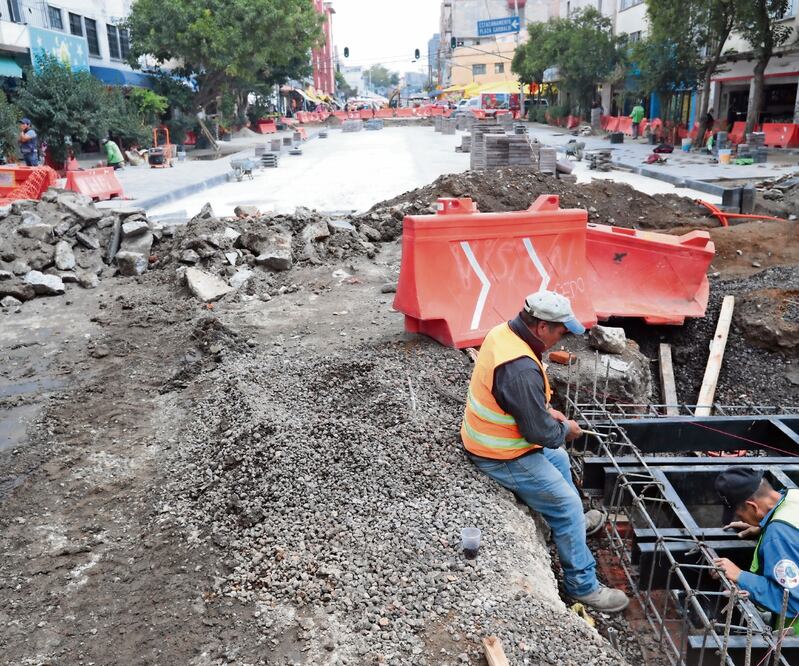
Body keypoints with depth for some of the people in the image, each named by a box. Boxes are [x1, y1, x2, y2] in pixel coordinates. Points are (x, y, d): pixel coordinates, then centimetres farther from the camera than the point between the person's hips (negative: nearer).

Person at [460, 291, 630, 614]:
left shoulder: (503, 332, -5)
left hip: (487, 437, 10)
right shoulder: (520, 369, -35)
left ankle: (575, 523, 52)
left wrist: (546, 411, 5)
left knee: (558, 458, 29)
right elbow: (541, 433, -26)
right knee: (567, 504, 0)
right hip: (503, 458, -10)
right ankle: (583, 585, 17)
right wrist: (566, 430, -6)